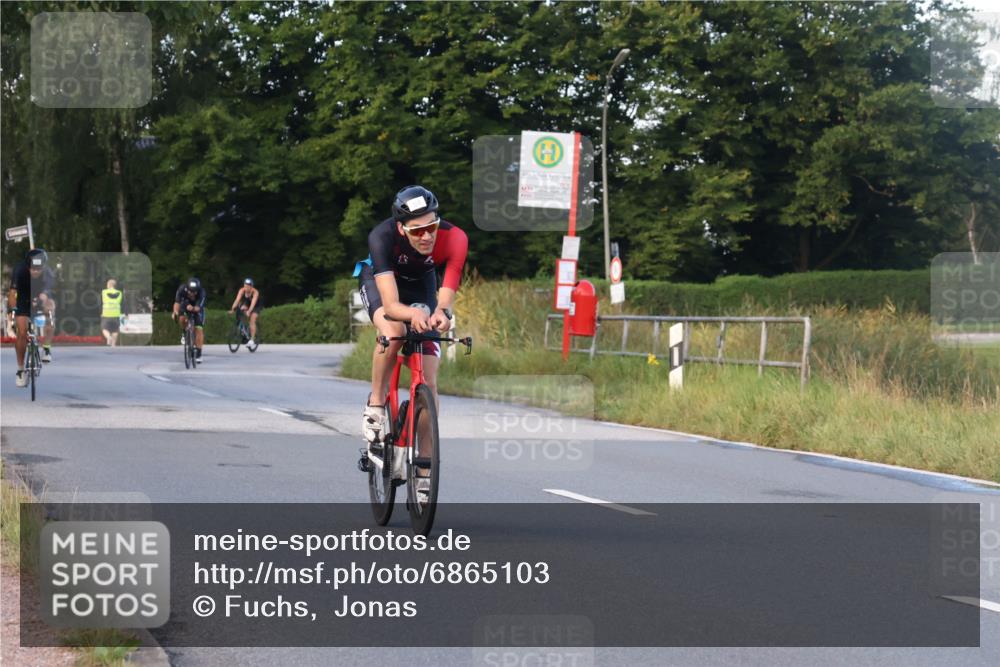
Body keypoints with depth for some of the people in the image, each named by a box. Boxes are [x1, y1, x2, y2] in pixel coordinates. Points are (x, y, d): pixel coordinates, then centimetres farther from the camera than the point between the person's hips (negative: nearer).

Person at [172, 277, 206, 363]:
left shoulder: (202, 293, -35)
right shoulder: (182, 289, -32)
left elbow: (198, 308, -39)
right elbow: (177, 302, -34)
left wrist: (193, 308, -61)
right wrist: (175, 312, -52)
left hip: (197, 308, -1)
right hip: (185, 305, 1)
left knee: (199, 329, -11)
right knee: (182, 318, -30)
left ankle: (198, 353, -3)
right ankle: (184, 334, 2)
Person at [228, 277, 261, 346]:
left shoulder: (255, 292, -35)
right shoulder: (242, 290, -27)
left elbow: (253, 303, -45)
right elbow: (237, 299, -35)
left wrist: (249, 311, -59)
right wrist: (232, 309, -48)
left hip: (255, 306, -3)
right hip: (246, 303, 3)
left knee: (252, 321, -19)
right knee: (242, 309, -30)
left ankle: (252, 340, -17)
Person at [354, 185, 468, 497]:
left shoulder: (454, 239, -34)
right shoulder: (383, 236, -39)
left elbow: (445, 298, -36)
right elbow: (391, 304, -44)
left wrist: (441, 314, -60)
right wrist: (412, 313, -66)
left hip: (421, 284, 2)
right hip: (379, 279, -2)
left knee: (429, 380, -8)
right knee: (393, 331, -37)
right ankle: (376, 404, -12)